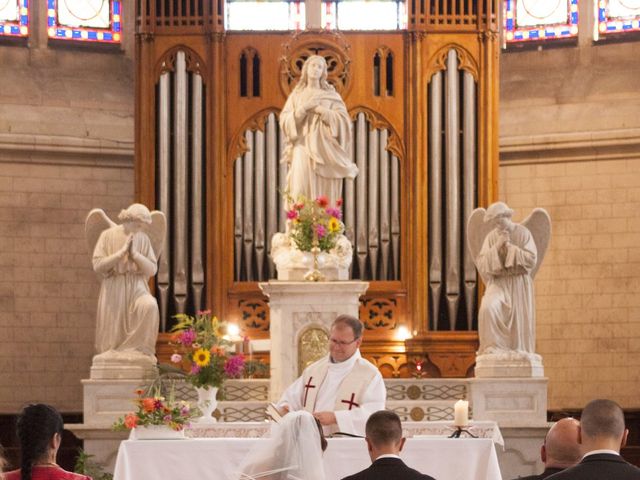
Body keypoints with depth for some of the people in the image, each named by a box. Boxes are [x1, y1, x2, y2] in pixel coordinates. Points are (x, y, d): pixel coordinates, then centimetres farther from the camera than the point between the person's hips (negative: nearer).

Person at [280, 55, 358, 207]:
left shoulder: (331, 95, 8)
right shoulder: (296, 95, 11)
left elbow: (343, 120, -3)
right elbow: (285, 121, 1)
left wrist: (318, 109, -10)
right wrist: (304, 108, -12)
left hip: (325, 151, 0)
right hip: (303, 149, 0)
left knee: (325, 195, -4)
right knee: (301, 193, -13)